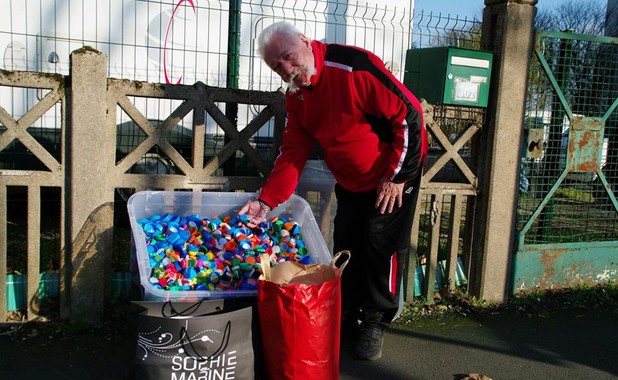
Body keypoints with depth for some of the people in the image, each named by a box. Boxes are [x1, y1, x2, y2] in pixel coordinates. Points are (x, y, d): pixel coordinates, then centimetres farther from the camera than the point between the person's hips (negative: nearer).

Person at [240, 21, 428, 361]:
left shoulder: (354, 66, -27)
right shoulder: (296, 96, -3)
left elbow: (409, 114, -26)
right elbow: (293, 152, -1)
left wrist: (397, 176, -20)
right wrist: (267, 200, -13)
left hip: (395, 174, -6)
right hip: (350, 181, 7)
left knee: (381, 247, -3)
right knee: (345, 246, 10)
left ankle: (375, 322, 15)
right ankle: (346, 314, 28)